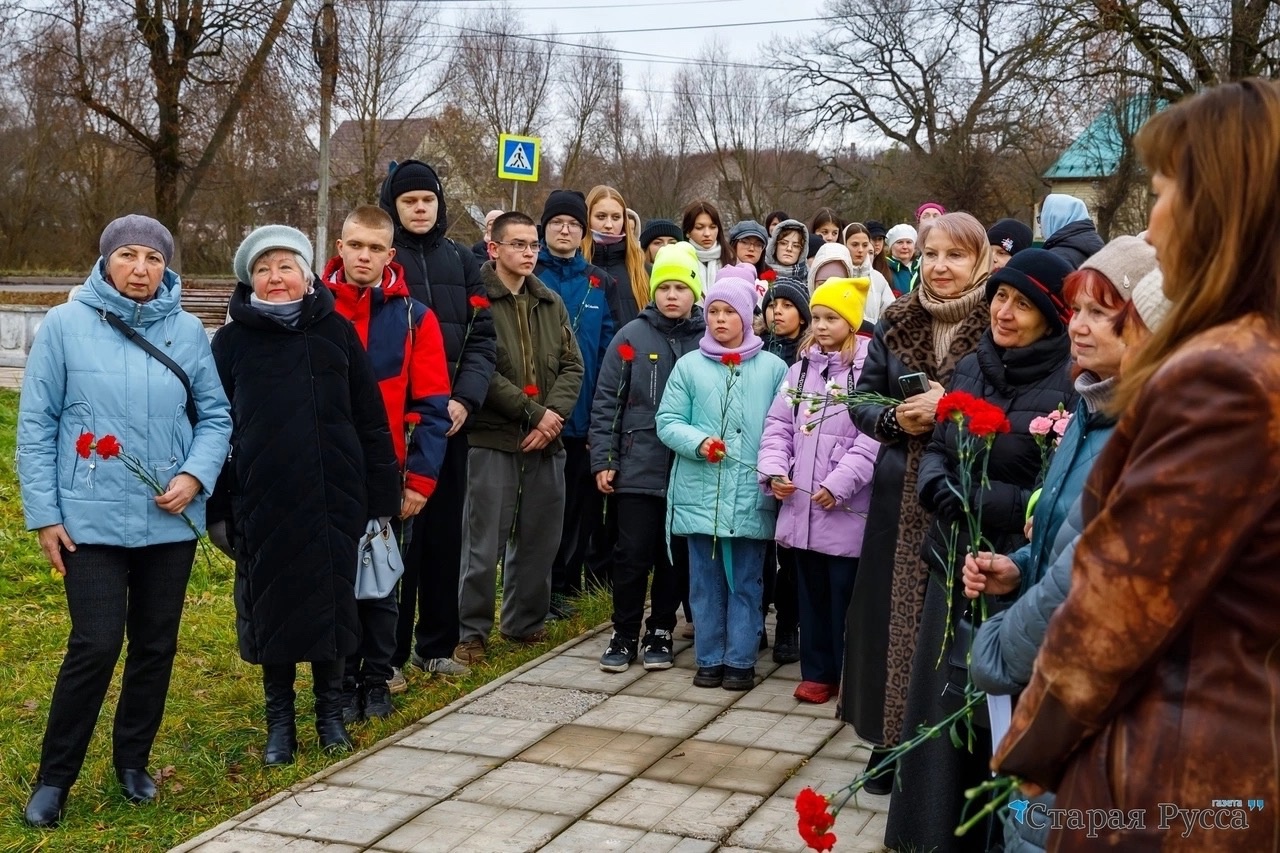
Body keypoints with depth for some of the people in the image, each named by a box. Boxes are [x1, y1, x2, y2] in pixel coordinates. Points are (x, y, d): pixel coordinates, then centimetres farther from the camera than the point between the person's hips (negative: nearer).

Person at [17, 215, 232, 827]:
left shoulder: (187, 331, 0)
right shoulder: (65, 325, -5)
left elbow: (215, 415, 7)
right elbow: (36, 424, -3)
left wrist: (196, 475, -11)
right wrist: (43, 513, -6)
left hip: (171, 520, 3)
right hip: (91, 521, -3)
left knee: (156, 645, 12)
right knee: (96, 646, -7)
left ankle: (132, 760, 31)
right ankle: (54, 777, 11)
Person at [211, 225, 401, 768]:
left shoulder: (337, 332, 3)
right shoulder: (232, 341, 2)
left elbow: (371, 419, 3)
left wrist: (382, 497, 1)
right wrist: (219, 508, 0)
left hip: (334, 498, 0)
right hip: (263, 501, 0)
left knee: (332, 601, 8)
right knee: (271, 606, 7)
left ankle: (330, 712, 26)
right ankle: (279, 720, 22)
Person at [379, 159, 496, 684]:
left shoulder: (461, 261, 11)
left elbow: (482, 338, 6)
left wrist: (465, 399, -8)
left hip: (452, 418, 4)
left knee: (445, 532, 10)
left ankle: (436, 645, 22)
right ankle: (389, 653, 7)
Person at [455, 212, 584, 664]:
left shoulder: (551, 303, 15)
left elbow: (572, 367, 10)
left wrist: (554, 414, -7)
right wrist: (534, 412, -12)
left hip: (546, 440, 6)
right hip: (492, 439, -6)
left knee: (539, 539, 12)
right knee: (485, 542, -2)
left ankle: (525, 622, 26)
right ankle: (472, 630, 9)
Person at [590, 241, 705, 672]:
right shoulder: (631, 337, 0)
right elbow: (606, 402, 1)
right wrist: (602, 459, -4)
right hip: (638, 467, -1)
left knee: (677, 555, 9)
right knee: (633, 554, 1)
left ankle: (660, 632, 24)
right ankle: (624, 635, 15)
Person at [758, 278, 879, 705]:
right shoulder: (801, 368, 13)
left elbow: (873, 438, -16)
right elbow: (778, 424, 14)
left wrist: (839, 484, -18)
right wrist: (774, 470, -1)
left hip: (846, 509, -6)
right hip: (801, 506, 6)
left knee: (845, 597, 1)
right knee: (811, 593, 14)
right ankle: (817, 672, 24)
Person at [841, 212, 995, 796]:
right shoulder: (896, 324, 7)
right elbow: (862, 398, 9)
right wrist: (895, 420, -10)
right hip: (899, 496, 4)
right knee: (891, 612, 8)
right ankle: (890, 743, 23)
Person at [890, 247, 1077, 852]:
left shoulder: (1069, 385, -13)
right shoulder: (970, 368, 8)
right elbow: (937, 451, 13)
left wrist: (974, 500, -18)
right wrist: (937, 486, -9)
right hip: (955, 564, 7)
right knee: (941, 705, 15)